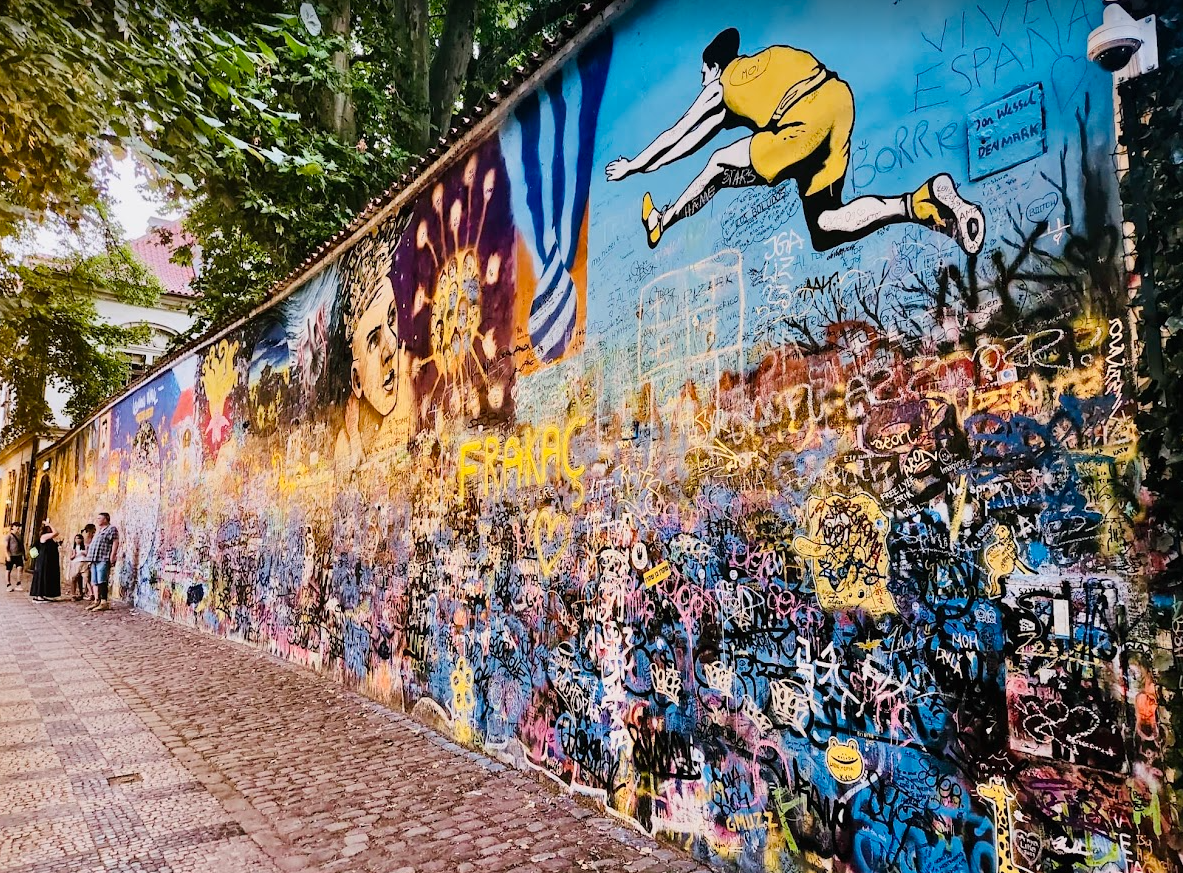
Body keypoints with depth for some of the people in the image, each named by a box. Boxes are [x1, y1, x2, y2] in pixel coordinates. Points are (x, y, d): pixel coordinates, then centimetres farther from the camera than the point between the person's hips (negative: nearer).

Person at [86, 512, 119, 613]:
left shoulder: (111, 529, -3)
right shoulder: (98, 531, 25)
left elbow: (115, 543, -12)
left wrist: (112, 557, -19)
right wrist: (90, 557, 20)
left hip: (103, 559, -9)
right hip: (94, 559, 9)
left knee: (101, 581, -13)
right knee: (96, 582, 8)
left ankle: (104, 603, -14)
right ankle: (97, 602, 11)